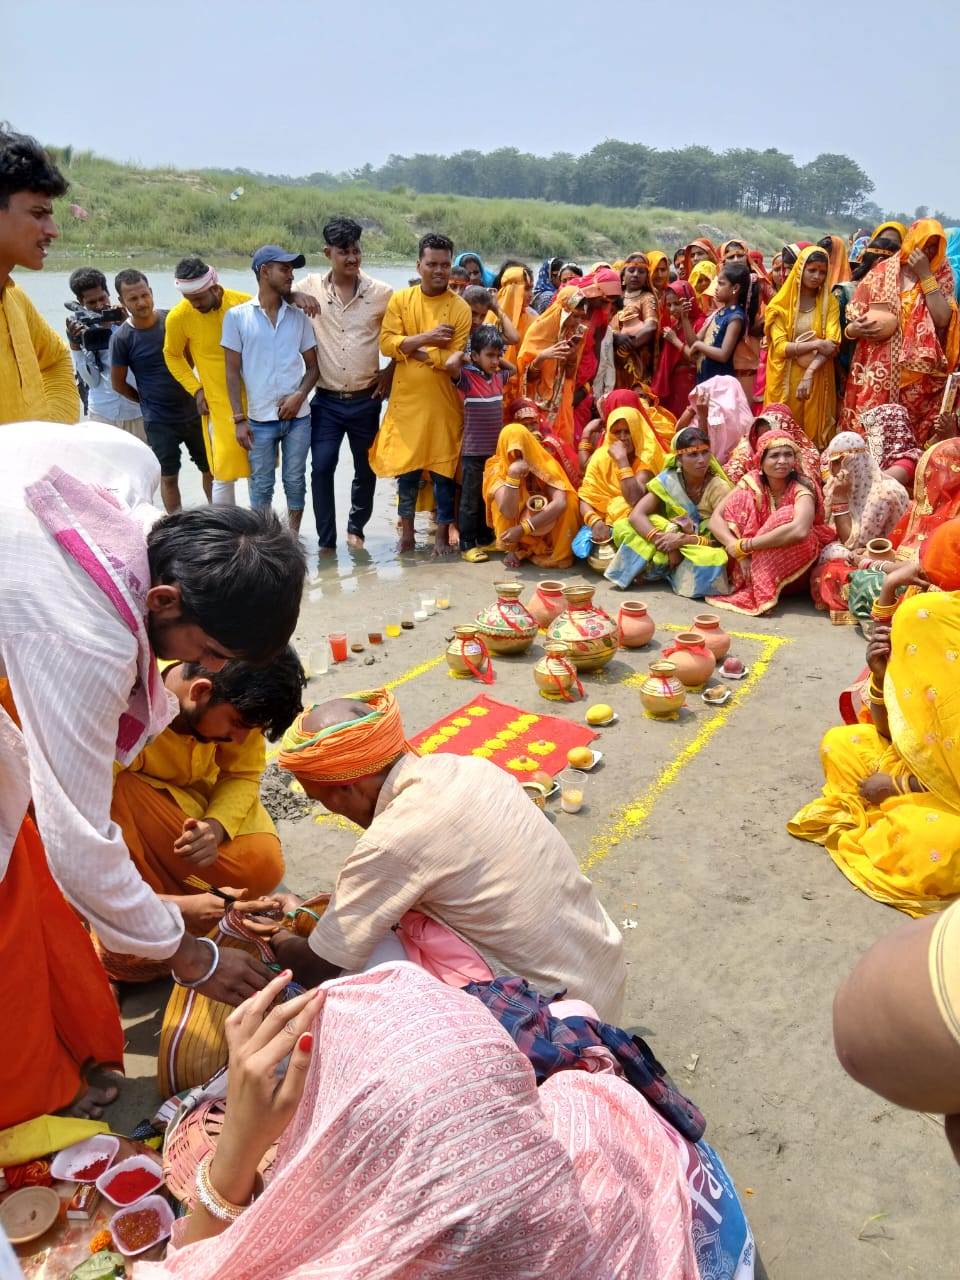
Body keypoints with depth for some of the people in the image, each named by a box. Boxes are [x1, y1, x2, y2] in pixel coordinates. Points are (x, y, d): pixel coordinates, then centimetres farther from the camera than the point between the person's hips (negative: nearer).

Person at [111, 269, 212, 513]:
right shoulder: (122, 338, -11)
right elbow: (118, 384, 0)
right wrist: (147, 401, 7)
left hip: (193, 411, 2)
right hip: (159, 420, -2)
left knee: (211, 469, 10)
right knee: (169, 476, 8)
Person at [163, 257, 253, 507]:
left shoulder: (245, 304, -10)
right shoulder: (178, 317, -10)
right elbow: (172, 355, 8)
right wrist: (196, 390, -1)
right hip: (220, 403, -2)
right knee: (224, 474, -6)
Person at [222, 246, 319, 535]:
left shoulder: (298, 316, 7)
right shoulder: (237, 316, 0)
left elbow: (313, 365, 10)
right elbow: (233, 372, 0)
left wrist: (300, 395, -9)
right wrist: (239, 420, -6)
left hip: (298, 417, 2)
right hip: (260, 419, -2)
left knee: (295, 482, 8)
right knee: (261, 485, 5)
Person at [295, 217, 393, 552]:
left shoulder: (382, 293, -3)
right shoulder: (310, 288, -2)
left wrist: (390, 371, 0)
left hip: (366, 400, 1)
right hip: (326, 401, 0)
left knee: (366, 469, 11)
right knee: (321, 468, -6)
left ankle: (356, 528, 33)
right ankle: (326, 540, 5)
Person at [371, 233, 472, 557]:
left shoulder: (460, 308, -4)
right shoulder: (400, 300, 3)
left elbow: (454, 359, -12)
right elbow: (386, 344, -7)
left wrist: (410, 349, -11)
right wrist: (427, 338, -16)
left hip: (443, 403, -2)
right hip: (406, 400, 2)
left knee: (443, 469, 4)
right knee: (406, 467, 9)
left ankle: (442, 534, 17)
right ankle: (407, 531, 25)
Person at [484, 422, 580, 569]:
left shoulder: (544, 463, -19)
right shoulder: (497, 470, -19)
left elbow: (561, 502, -34)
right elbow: (508, 513, -31)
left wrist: (523, 528, -40)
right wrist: (513, 476, -42)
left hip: (546, 526, 0)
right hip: (515, 524, 0)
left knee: (568, 500, -27)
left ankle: (559, 553, -13)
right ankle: (514, 549, -9)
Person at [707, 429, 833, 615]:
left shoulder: (801, 489, -21)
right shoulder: (752, 483, -9)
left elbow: (799, 530, -42)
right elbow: (716, 519, -17)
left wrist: (744, 546, -37)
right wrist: (740, 553, -32)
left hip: (792, 567, -3)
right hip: (751, 563, 3)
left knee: (787, 516, -30)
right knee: (741, 499, -16)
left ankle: (760, 591, -26)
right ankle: (742, 580, -20)